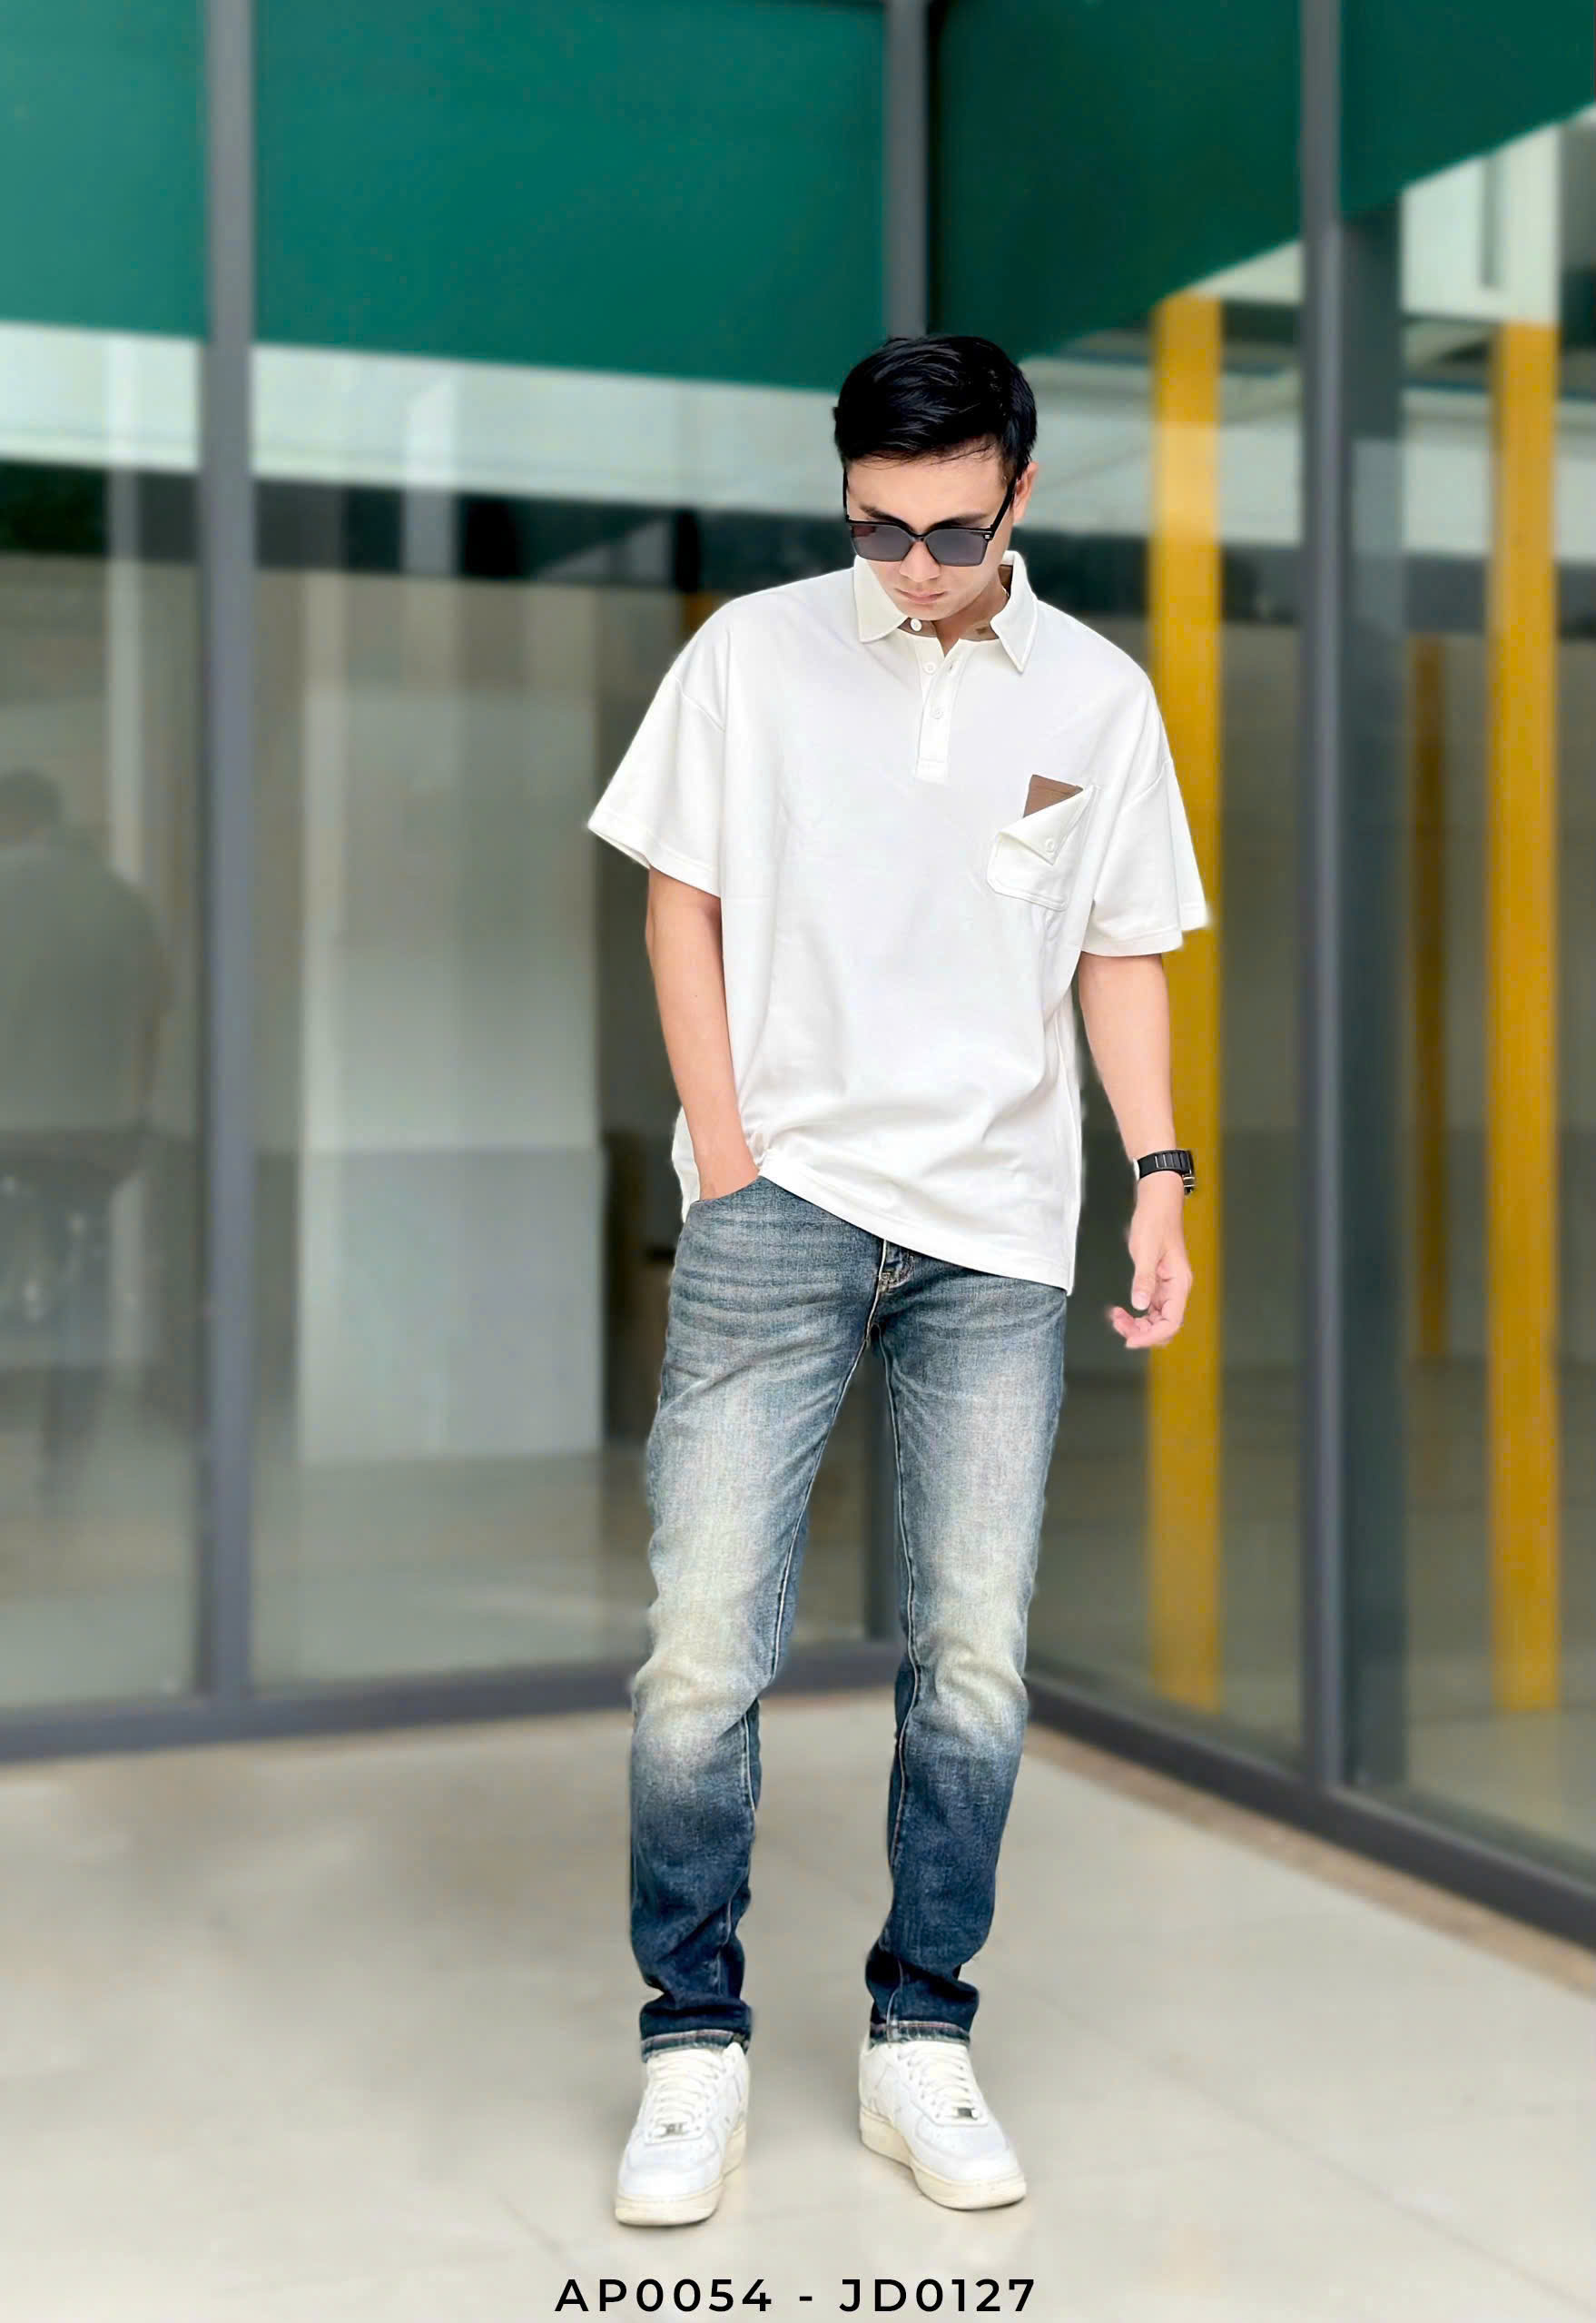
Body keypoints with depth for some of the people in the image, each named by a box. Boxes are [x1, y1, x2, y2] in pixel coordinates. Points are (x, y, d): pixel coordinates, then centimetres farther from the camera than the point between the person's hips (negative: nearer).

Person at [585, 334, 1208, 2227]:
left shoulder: (1098, 697, 8)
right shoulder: (751, 655, 3)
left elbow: (1122, 957, 13)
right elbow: (682, 903, 5)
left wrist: (1160, 1178, 3)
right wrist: (727, 1161, -2)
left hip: (999, 1234, 2)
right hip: (782, 1207, -1)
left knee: (973, 1661, 2)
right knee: (702, 1644, -7)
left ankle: (919, 2043, 18)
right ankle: (694, 2043, 9)